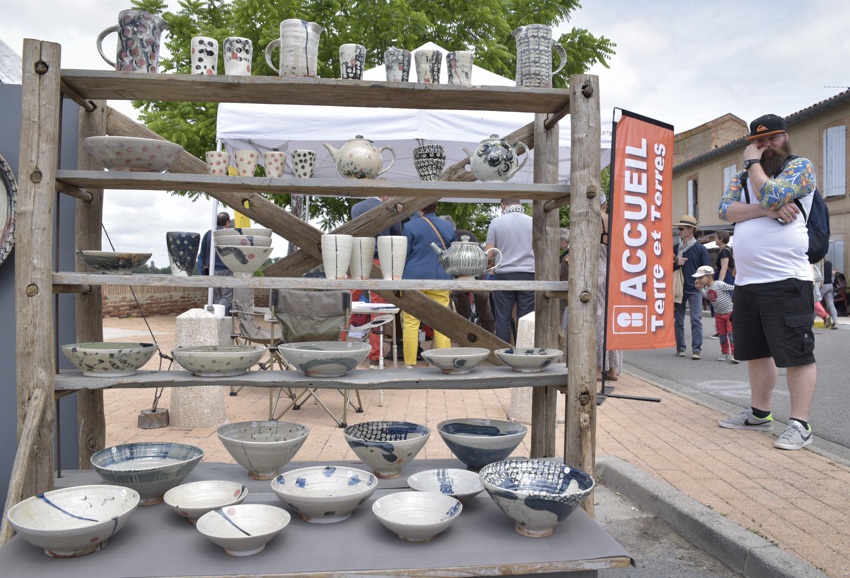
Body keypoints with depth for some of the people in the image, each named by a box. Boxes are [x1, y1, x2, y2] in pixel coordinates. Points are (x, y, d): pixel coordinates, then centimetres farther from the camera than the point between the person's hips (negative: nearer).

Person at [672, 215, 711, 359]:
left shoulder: (700, 248, 2)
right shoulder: (675, 248, 10)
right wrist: (676, 263, -11)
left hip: (694, 289, -3)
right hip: (678, 289, 3)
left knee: (696, 319, -8)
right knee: (678, 320, 6)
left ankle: (697, 349, -7)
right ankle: (680, 347, 15)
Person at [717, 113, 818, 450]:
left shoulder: (801, 167, 1)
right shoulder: (743, 176, 19)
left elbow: (772, 195, -18)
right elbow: (725, 210, 1)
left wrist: (753, 162, -4)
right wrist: (768, 209, -13)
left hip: (786, 281, -7)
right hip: (746, 281, 7)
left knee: (796, 353, -5)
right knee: (757, 351, 14)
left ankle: (800, 425, 1)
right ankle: (759, 414, 25)